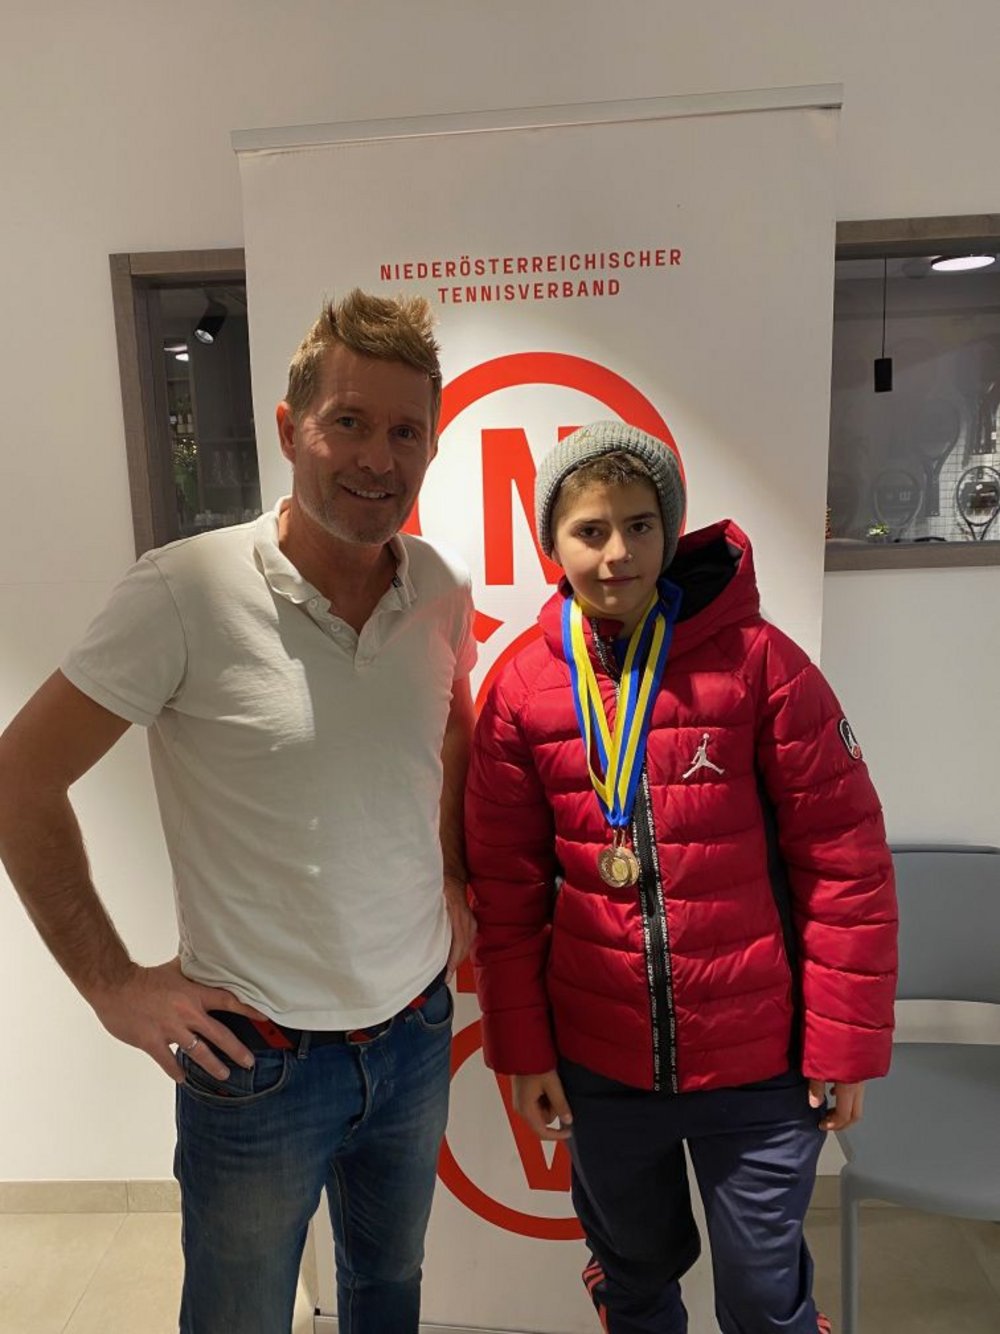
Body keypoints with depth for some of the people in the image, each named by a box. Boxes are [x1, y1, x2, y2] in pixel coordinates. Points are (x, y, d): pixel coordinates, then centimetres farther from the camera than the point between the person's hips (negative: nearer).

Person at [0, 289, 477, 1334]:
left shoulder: (443, 592, -5)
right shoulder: (186, 591, -20)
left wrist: (451, 885, 7)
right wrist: (110, 983, -10)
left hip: (417, 1031, 4)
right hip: (256, 1054, -3)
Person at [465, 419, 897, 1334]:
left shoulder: (760, 661, -12)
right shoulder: (521, 688, -6)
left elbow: (844, 863, -9)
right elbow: (505, 889, -1)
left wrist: (845, 1042, -6)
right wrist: (521, 1047, 1)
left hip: (758, 1063, -2)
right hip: (597, 1062, 2)